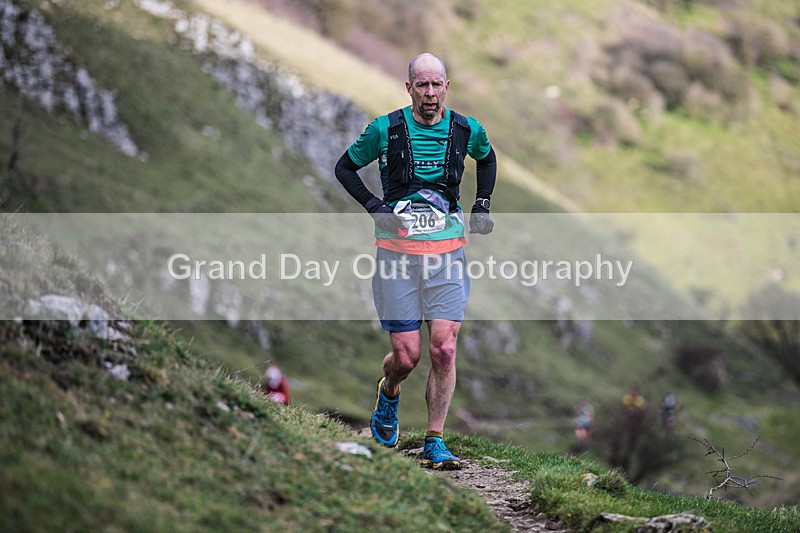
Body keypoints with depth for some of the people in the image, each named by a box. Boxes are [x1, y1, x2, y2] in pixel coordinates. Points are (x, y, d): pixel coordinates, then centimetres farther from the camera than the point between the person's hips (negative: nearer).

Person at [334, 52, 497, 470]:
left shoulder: (466, 130, 2)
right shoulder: (386, 129, -5)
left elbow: (487, 158, 26)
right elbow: (344, 167, 9)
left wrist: (481, 205, 13)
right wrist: (373, 206, -4)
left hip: (447, 252, 2)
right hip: (398, 251, -1)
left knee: (444, 349, -9)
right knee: (406, 357, -3)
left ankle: (434, 443, 2)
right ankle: (388, 394, 34)